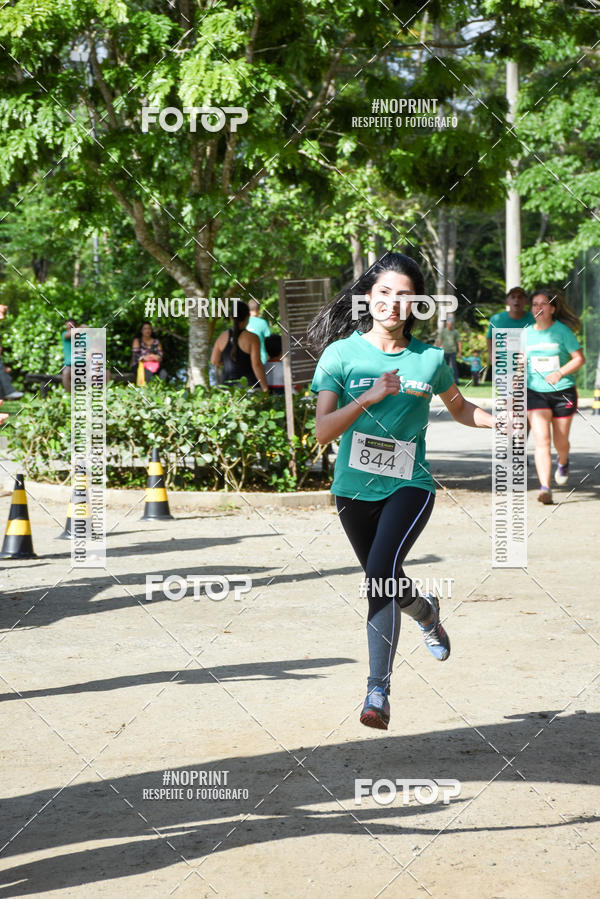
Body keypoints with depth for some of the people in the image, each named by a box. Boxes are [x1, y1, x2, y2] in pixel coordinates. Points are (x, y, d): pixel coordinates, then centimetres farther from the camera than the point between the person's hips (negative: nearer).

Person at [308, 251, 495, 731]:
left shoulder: (431, 359, -2)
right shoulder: (342, 354, -6)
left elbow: (459, 407, 18)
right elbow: (323, 431, -14)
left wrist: (499, 422, -1)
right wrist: (369, 397, -28)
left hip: (409, 485, -2)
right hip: (354, 488, 2)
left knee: (382, 574, -24)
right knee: (384, 583, 19)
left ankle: (378, 691, -20)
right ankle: (426, 612, 56)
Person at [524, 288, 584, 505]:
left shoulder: (562, 331, -7)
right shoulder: (526, 334, 3)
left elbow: (579, 358, -5)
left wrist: (559, 373, -19)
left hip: (563, 392, -1)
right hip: (535, 392, 1)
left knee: (560, 442, 10)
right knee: (541, 440, -14)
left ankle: (563, 462, 47)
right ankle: (545, 488, -19)